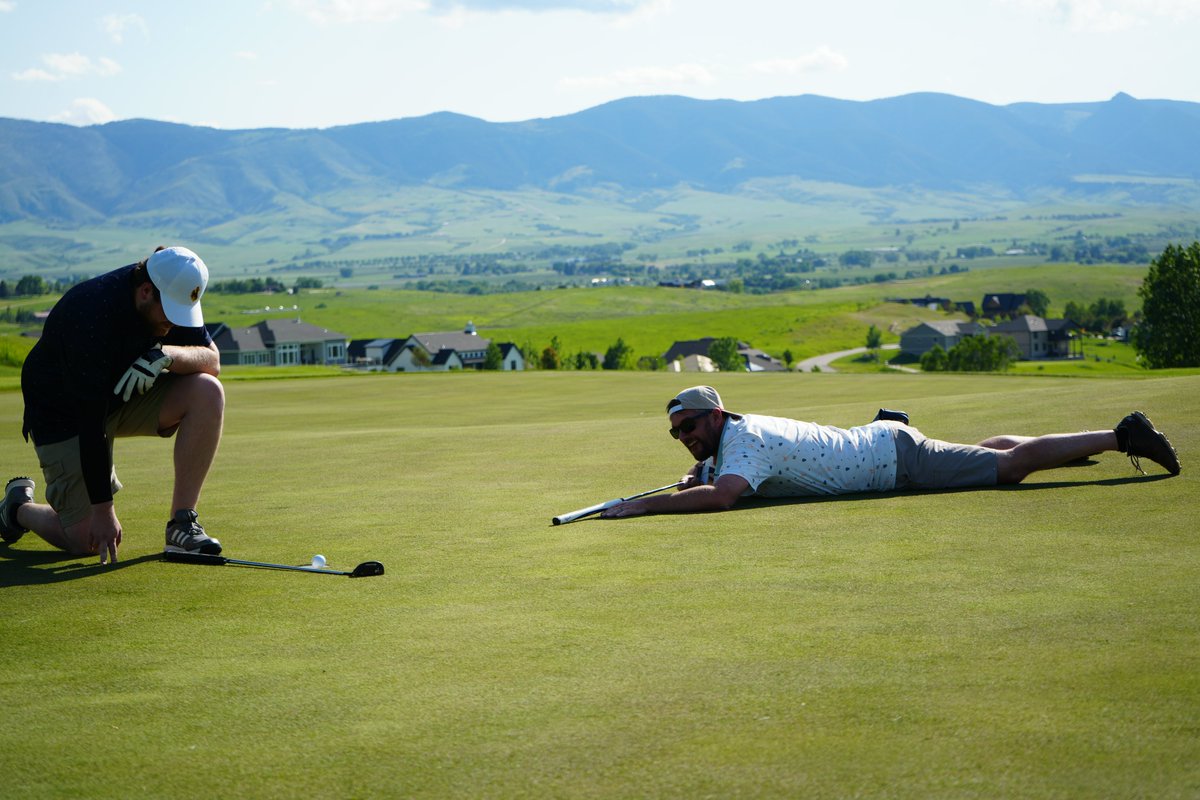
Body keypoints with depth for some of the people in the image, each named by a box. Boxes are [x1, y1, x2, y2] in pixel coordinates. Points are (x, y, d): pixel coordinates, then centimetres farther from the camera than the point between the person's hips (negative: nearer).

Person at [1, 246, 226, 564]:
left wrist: (167, 354, -36)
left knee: (207, 391, -21)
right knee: (87, 540, -13)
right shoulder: (93, 314, -35)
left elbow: (212, 360, -13)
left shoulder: (174, 294, -14)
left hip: (128, 393, 6)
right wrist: (102, 508, -33)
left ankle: (182, 524, -15)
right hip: (64, 412, -6)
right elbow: (90, 418, -34)